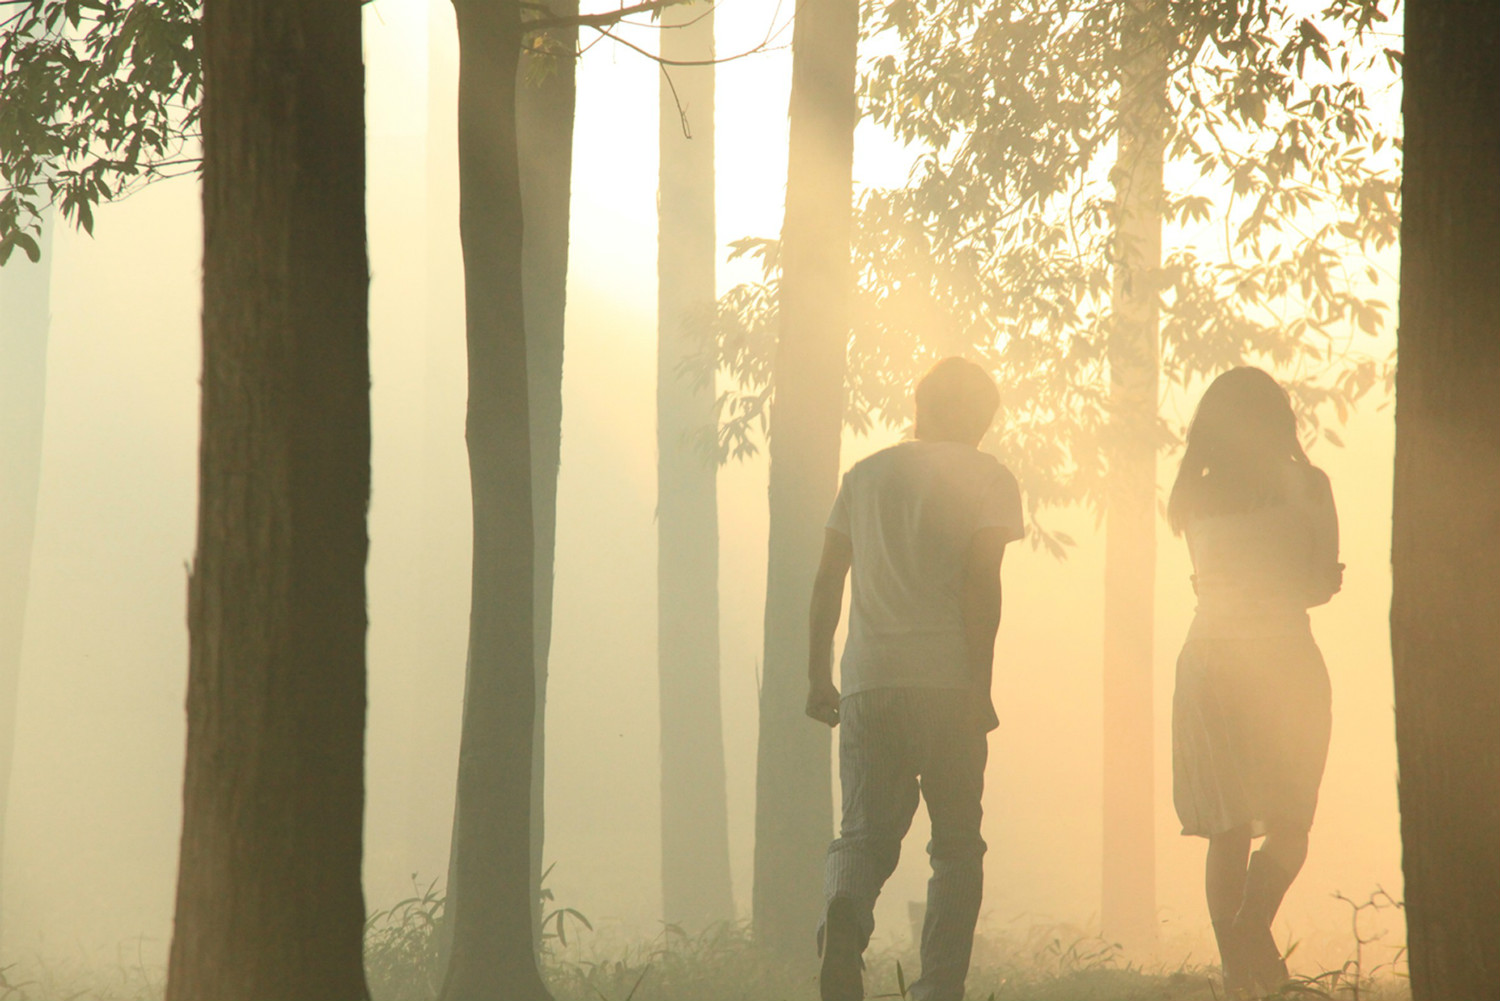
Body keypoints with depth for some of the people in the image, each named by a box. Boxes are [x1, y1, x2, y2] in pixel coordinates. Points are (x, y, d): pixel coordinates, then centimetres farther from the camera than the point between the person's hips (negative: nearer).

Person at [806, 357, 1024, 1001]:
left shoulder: (864, 476, 17)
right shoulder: (987, 480, 5)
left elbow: (827, 581, 14)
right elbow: (981, 584, -6)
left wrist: (818, 676, 17)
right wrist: (979, 683, -7)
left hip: (867, 682, 3)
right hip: (946, 680, -3)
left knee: (865, 835, 3)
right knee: (956, 845, 8)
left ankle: (844, 912, -29)